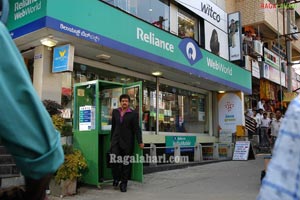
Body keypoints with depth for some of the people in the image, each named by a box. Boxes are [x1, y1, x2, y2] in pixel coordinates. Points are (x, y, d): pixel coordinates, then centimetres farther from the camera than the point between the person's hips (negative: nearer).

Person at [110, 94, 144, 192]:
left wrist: (140, 142, -8)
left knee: (126, 163, 3)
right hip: (116, 140, 2)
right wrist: (112, 139, 16)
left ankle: (123, 183, 16)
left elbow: (136, 129, -3)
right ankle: (116, 178, 17)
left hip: (127, 141, -2)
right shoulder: (115, 112, 9)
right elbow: (113, 126, 15)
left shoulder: (133, 114, -2)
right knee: (114, 160, -8)